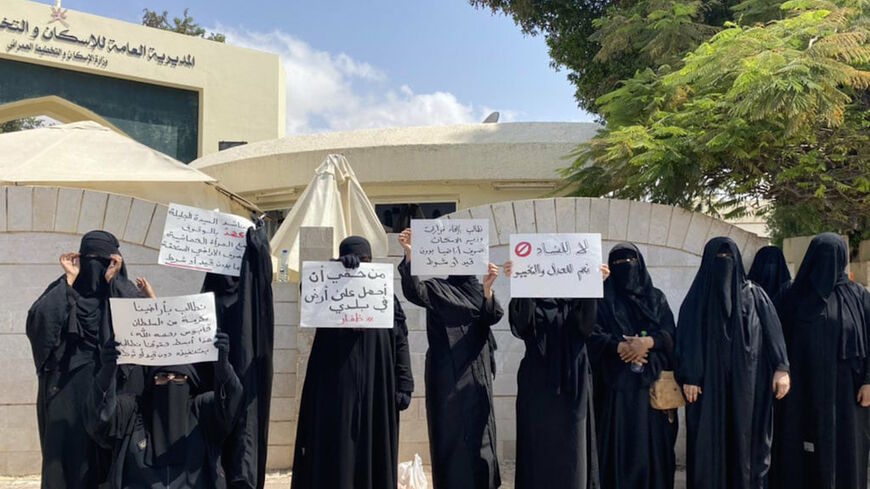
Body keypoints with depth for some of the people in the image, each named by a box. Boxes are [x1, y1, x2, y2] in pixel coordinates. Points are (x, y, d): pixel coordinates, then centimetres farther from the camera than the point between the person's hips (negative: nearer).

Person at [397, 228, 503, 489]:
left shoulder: (479, 289, 14)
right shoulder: (437, 288, 2)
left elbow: (492, 317, -4)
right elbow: (414, 291, -19)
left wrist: (487, 289, -24)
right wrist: (409, 255, -34)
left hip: (477, 371, 4)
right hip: (448, 373, -4)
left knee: (479, 432, 6)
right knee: (452, 432, -4)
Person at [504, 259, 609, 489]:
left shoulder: (576, 297, 7)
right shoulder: (530, 296, 3)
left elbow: (586, 326, -11)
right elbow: (519, 325, -17)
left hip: (573, 381, 1)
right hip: (538, 382, -1)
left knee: (572, 448, 5)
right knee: (539, 448, 2)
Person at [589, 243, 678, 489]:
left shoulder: (656, 298, 15)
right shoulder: (603, 300, 9)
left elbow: (670, 334, 4)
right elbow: (593, 335, -3)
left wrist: (648, 342, -15)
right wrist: (621, 347, -18)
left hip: (652, 383, 2)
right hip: (616, 385, -2)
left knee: (653, 443, -1)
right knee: (619, 444, -4)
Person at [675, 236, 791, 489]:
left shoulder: (754, 294, 9)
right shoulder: (697, 298, 5)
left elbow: (773, 332, 2)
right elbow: (686, 340, -1)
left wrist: (781, 368, -10)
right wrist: (689, 378, -9)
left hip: (747, 384, 1)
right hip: (709, 385, -1)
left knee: (746, 440, 3)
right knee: (709, 444, 0)